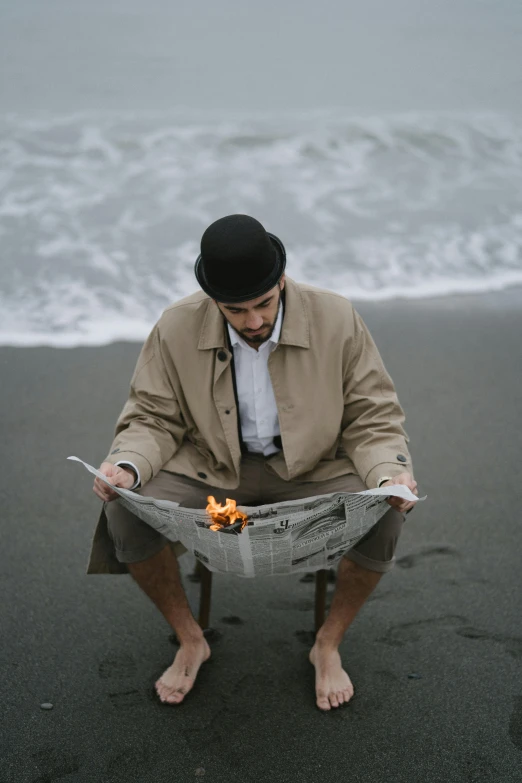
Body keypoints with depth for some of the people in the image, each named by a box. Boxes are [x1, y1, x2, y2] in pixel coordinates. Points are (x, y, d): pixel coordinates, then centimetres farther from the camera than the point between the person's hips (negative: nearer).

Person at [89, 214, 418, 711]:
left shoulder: (337, 320, -12)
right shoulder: (176, 328, -10)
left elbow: (373, 420, -4)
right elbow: (152, 419, 0)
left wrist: (391, 474, -25)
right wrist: (127, 465, -22)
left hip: (312, 471, 0)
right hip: (210, 470, 1)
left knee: (383, 516, -29)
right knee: (125, 512, -24)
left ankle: (328, 645, 1)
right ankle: (190, 641, 3)